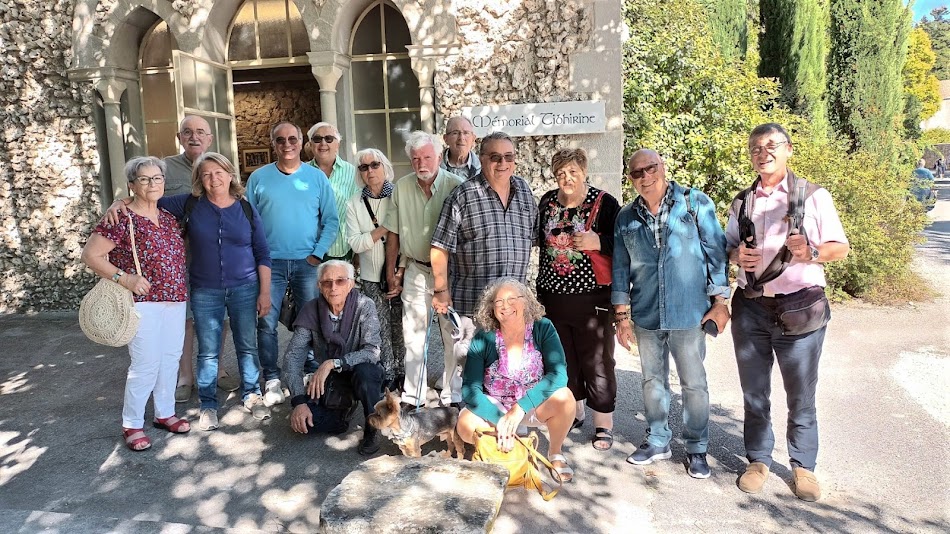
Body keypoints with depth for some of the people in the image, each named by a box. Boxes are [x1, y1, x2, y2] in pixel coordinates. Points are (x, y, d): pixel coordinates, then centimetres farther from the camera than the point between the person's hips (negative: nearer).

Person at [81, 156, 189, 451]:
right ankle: (132, 424, 12)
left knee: (171, 358, 13)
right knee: (145, 364, -5)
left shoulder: (168, 218, 11)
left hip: (175, 300, 7)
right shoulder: (122, 219, -10)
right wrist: (124, 278, -19)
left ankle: (165, 412, 29)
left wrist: (181, 290, 12)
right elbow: (90, 254, -11)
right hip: (143, 301, -7)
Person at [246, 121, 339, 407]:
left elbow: (331, 220, 2)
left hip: (307, 262, 0)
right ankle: (272, 379, 12)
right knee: (267, 323, -1)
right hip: (270, 262, 0)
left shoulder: (317, 177, 4)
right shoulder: (258, 178, 5)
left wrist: (317, 254, -7)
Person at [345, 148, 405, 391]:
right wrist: (384, 229, -14)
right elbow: (354, 243, -3)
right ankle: (387, 376, 19)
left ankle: (403, 372, 18)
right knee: (380, 329, 6)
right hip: (372, 277, 2)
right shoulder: (354, 204, 6)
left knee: (400, 326, 3)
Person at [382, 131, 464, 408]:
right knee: (413, 335, 9)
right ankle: (412, 395, 22)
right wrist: (391, 272, 8)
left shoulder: (455, 186, -11)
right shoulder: (402, 187, 1)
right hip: (415, 269, 3)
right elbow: (393, 233, 8)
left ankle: (453, 395, 20)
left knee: (453, 334, 5)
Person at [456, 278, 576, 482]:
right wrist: (499, 419, -32)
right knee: (466, 425, -29)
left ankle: (555, 453, 0)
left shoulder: (542, 328, -15)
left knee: (564, 398, -31)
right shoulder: (483, 339, -15)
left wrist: (521, 408, -35)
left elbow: (558, 373, -26)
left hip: (534, 404, 0)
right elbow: (470, 388, -19)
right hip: (495, 408, 0)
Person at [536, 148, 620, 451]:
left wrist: (598, 242, -22)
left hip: (592, 298, -5)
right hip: (554, 298, 5)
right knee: (564, 360, 13)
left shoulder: (604, 203, -6)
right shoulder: (547, 202, 8)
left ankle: (604, 424, 15)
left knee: (596, 362, 1)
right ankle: (574, 413, 32)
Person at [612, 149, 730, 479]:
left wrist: (720, 300, -5)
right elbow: (621, 268, 10)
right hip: (645, 316, 4)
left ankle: (697, 448, 22)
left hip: (689, 313, -3)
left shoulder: (695, 203, -3)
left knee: (694, 384, 6)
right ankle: (657, 441, 31)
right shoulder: (626, 217, 7)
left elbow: (716, 252, -2)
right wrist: (622, 315, 7)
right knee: (653, 380, 15)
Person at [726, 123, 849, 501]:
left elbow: (840, 247, 1)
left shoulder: (814, 196, 2)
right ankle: (758, 460, 27)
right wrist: (736, 255, -6)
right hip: (750, 309, 3)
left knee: (801, 396, 6)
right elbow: (727, 247, 18)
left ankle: (803, 465, 23)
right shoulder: (742, 203, 13)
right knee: (754, 393, 12)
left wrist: (811, 251, -20)